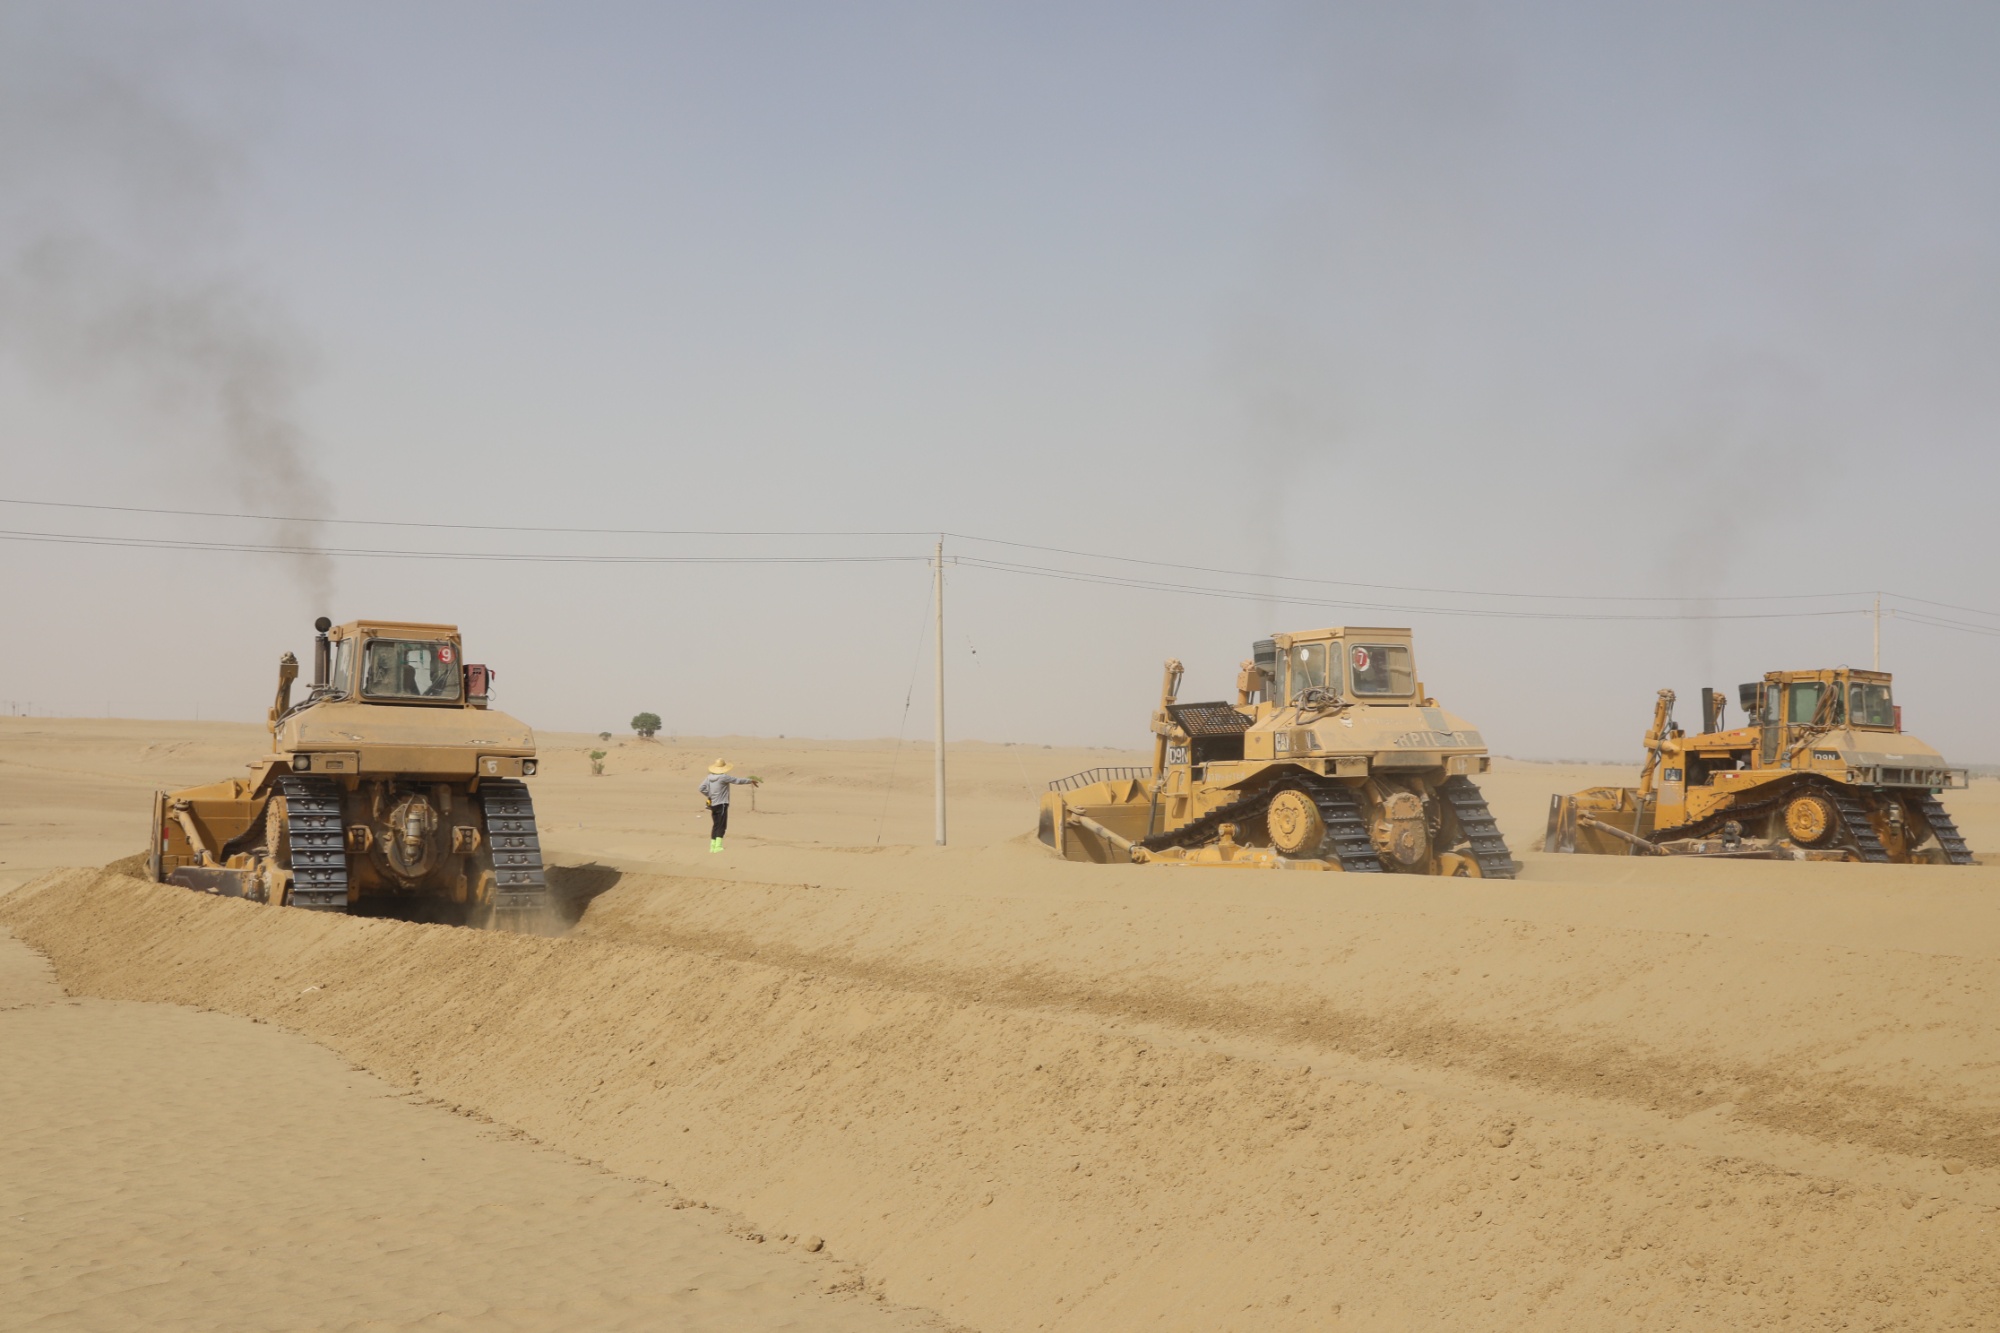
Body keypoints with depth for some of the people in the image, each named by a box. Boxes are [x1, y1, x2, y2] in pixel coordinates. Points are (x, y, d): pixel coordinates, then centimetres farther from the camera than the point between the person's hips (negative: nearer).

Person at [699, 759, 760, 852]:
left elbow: (702, 788, 3)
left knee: (715, 825, 14)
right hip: (721, 804, -7)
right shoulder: (723, 777, -15)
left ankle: (712, 846, 16)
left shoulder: (710, 777, 5)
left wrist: (709, 796, 10)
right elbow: (737, 781, -10)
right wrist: (751, 780, 1)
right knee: (721, 826, -6)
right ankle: (718, 846, -14)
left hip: (713, 805, 7)